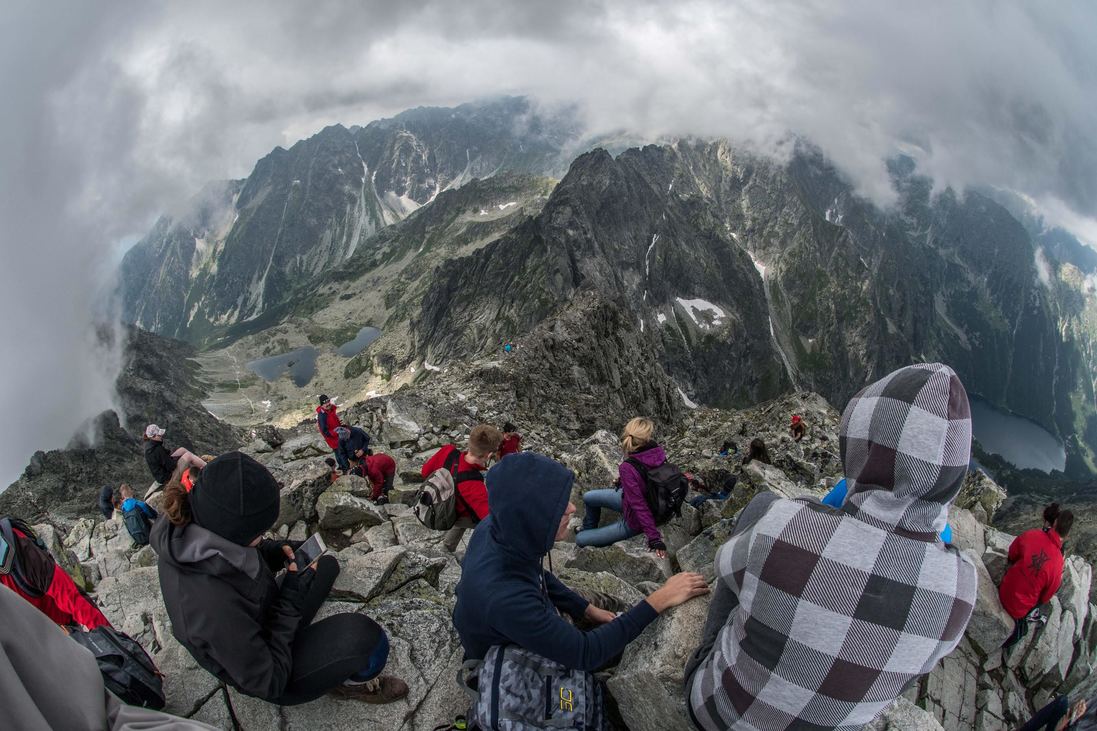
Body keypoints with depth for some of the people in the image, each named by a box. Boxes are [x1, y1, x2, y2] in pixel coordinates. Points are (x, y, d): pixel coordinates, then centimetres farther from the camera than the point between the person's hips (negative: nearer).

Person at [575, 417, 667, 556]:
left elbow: (639, 505, -37)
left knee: (580, 540, 3)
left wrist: (654, 537, -33)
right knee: (588, 497, 21)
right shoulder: (657, 451, -21)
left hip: (634, 522, -7)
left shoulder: (627, 468, -40)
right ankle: (588, 529, 46)